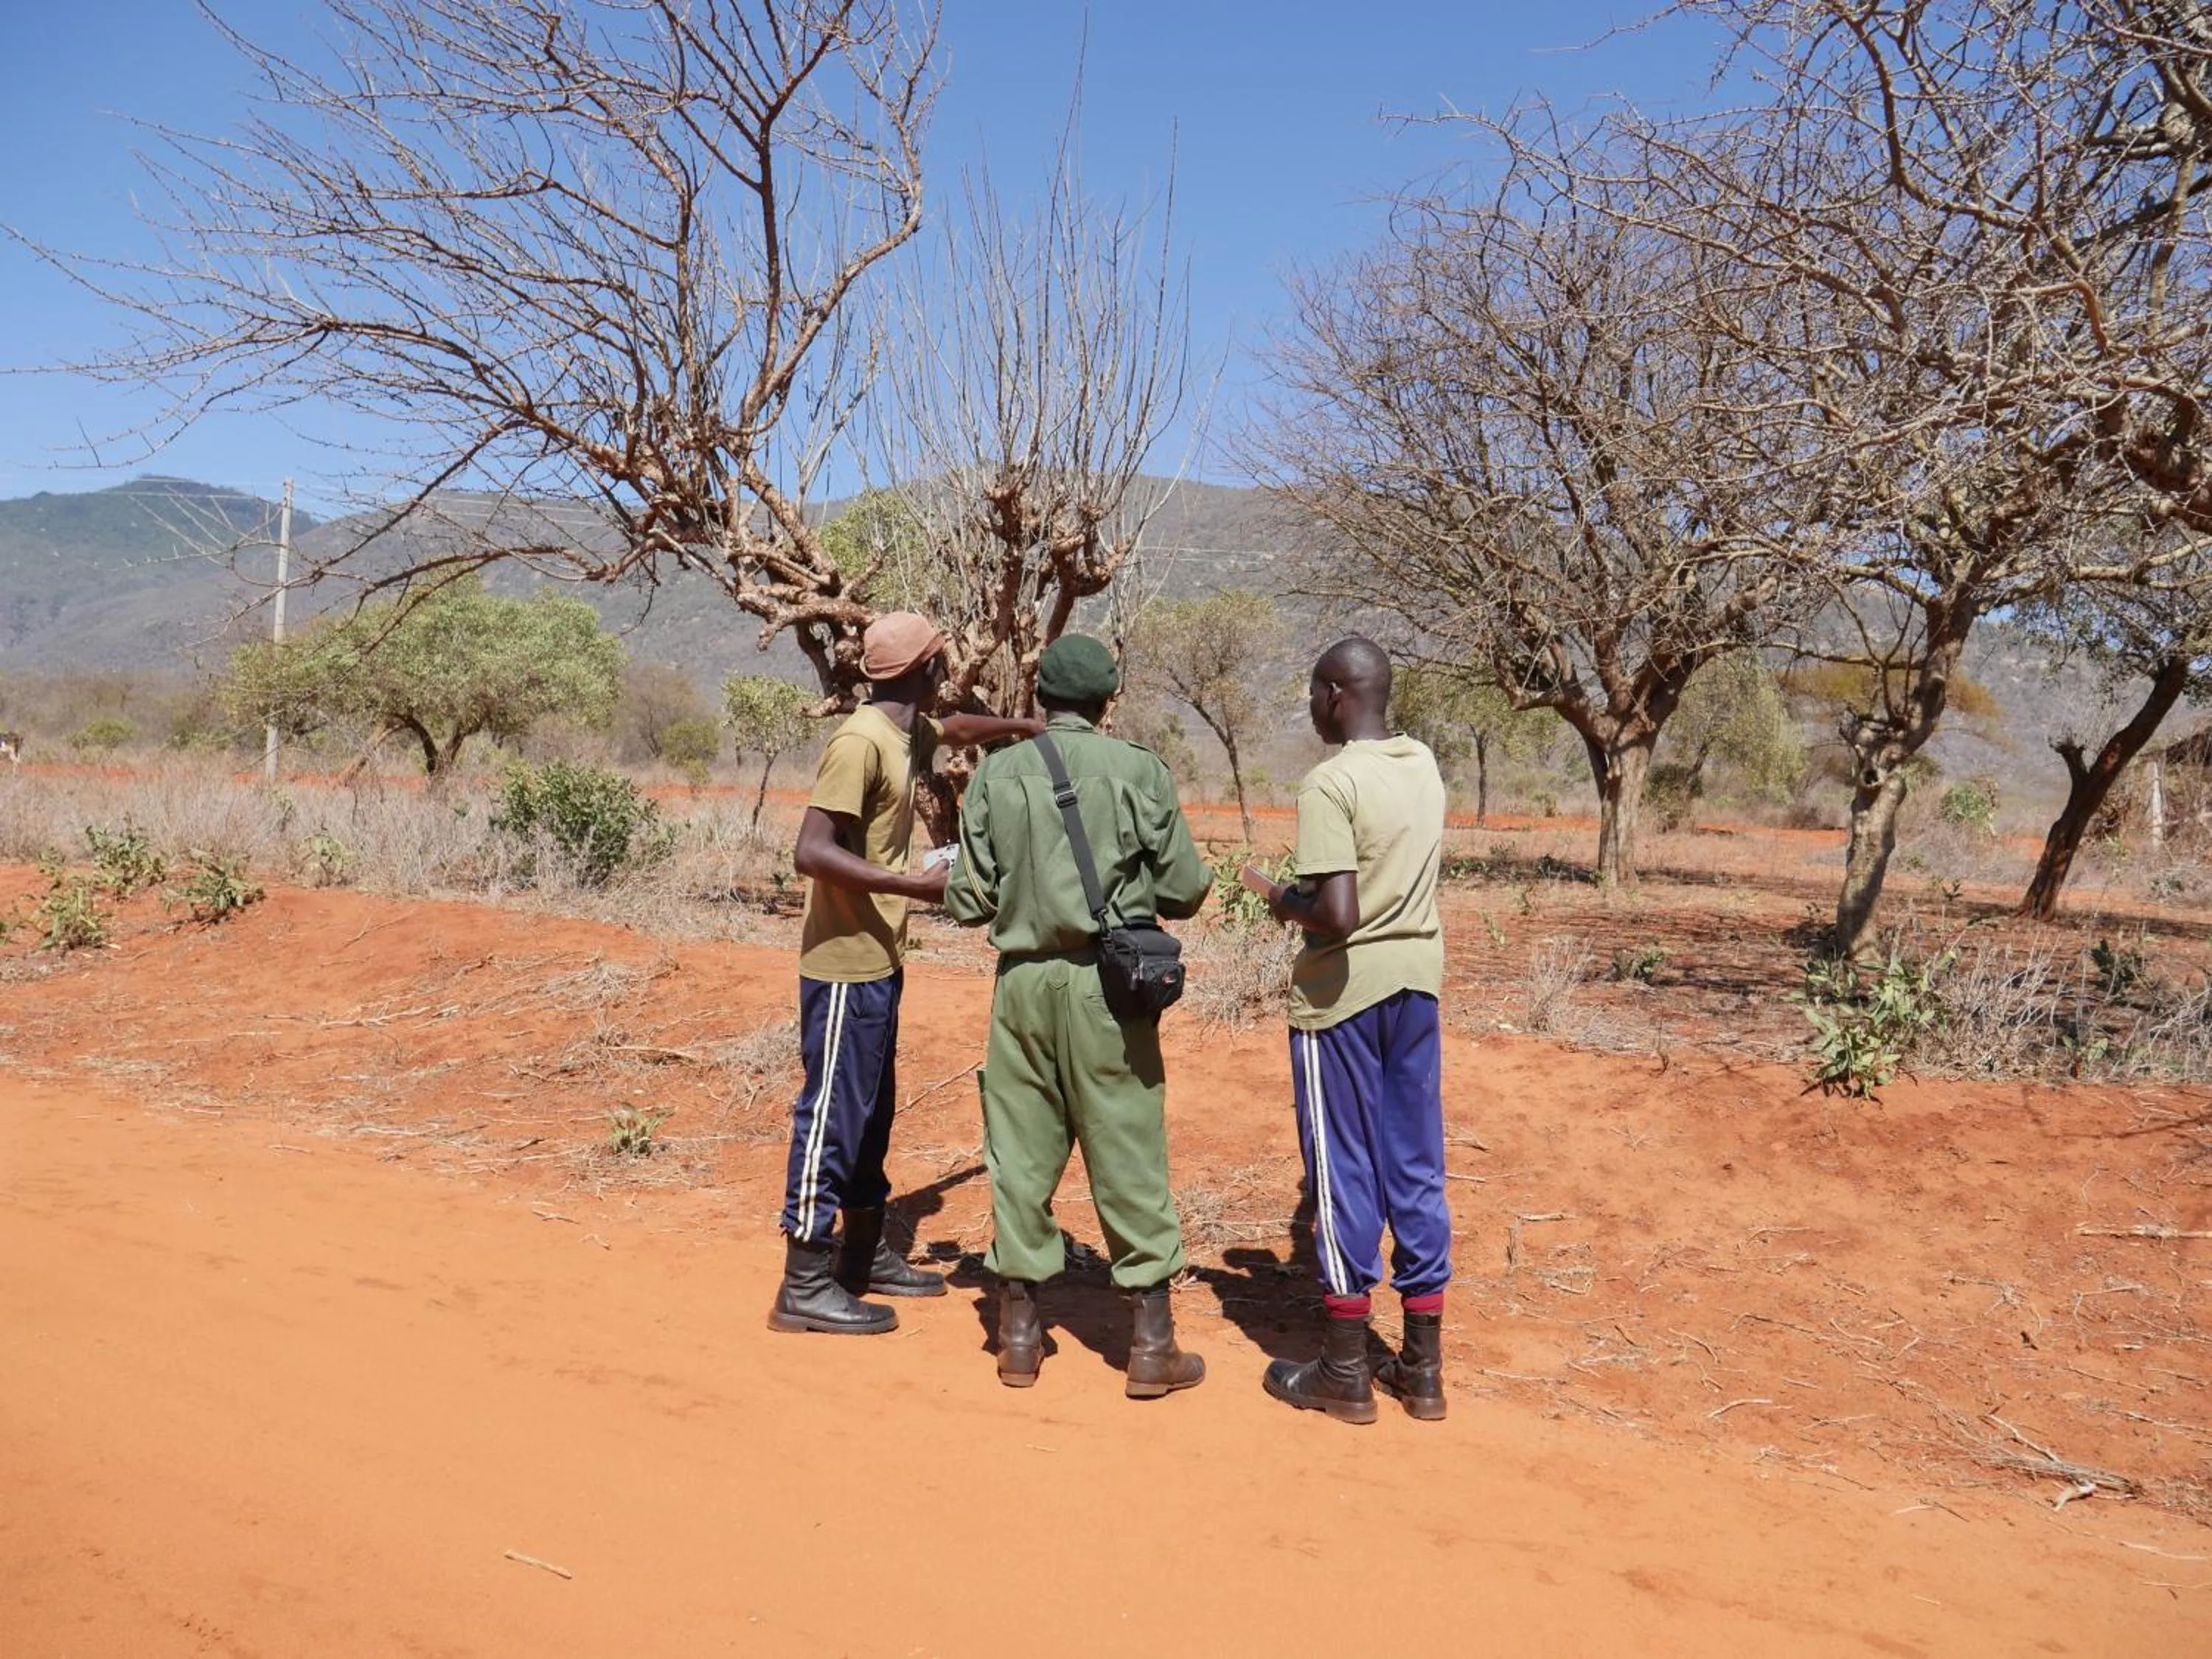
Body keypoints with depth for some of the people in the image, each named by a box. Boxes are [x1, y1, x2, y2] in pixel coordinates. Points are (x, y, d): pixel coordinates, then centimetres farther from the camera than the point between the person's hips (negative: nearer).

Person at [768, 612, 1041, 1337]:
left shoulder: (910, 733, 10)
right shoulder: (859, 742, -19)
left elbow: (957, 728, 35)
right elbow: (811, 852, -26)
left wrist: (1023, 725, 32)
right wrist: (916, 885, -27)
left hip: (879, 960, 10)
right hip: (844, 965, -10)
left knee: (873, 1112, 17)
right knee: (833, 1113, -5)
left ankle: (864, 1254, 29)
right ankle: (804, 1286, 2)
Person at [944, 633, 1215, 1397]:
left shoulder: (996, 774, -1)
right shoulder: (1139, 771, -5)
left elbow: (971, 902, -1)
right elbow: (1182, 891, -2)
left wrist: (945, 882, 22)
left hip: (1023, 982, 2)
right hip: (1106, 983, -2)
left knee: (1021, 1156, 12)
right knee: (1129, 1159, 6)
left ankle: (1019, 1335, 21)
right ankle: (1152, 1345, 13)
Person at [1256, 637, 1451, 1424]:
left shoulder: (1329, 784, -17)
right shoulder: (1425, 766, 7)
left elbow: (1337, 917, -24)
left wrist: (1286, 903, -6)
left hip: (1344, 991, -7)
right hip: (1416, 982, 7)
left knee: (1344, 1169, 3)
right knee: (1416, 1168, 11)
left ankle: (1344, 1373, 14)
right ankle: (1423, 1368, 20)